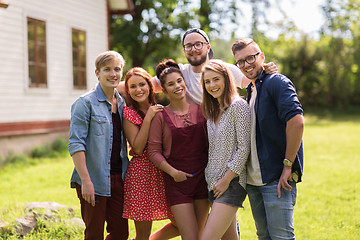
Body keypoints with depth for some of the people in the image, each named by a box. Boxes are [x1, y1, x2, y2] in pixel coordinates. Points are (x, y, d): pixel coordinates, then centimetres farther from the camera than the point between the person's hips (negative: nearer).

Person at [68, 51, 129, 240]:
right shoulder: (85, 103, -7)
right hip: (94, 181, -6)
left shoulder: (122, 103, 13)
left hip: (118, 179, 6)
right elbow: (75, 144, -14)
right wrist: (86, 180, -19)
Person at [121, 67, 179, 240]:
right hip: (141, 172, -6)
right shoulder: (129, 113, -3)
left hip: (163, 172, 6)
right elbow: (138, 148, -13)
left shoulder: (159, 110, 13)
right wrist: (148, 119, -15)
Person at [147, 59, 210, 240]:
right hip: (177, 182, -4)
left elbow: (210, 142, 11)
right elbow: (154, 151, -4)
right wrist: (172, 171, -15)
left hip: (203, 178, 4)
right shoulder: (161, 116, -3)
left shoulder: (200, 110, 5)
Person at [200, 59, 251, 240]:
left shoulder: (238, 105, -10)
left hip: (232, 182, -8)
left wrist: (226, 179, -15)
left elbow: (244, 148, -14)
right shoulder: (212, 111, 15)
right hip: (213, 182, 8)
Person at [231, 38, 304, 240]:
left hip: (276, 178, -9)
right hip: (254, 179, 9)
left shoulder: (276, 82, -10)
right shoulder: (251, 91, 18)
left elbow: (296, 122, -23)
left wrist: (287, 165, -21)